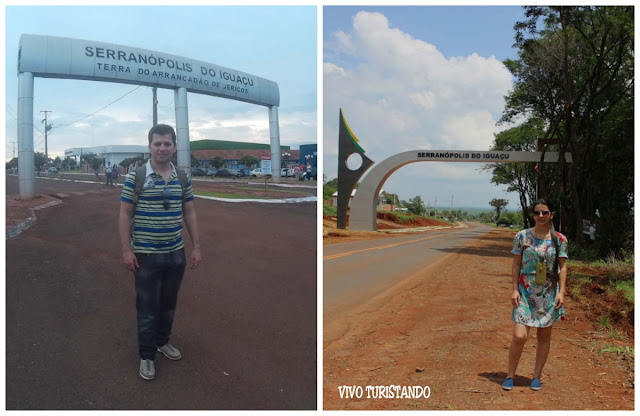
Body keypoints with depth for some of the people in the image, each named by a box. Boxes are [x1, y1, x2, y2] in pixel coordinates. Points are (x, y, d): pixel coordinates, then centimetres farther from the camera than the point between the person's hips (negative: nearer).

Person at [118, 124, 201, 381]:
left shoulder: (183, 177, 3)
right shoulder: (136, 176, -9)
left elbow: (189, 213, 9)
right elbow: (125, 214, -5)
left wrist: (196, 247, 7)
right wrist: (126, 249, -9)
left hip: (176, 253, 4)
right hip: (146, 255, -4)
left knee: (169, 303, 17)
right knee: (147, 307, 5)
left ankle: (163, 341, 38)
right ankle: (147, 355, 20)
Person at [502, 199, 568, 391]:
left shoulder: (559, 239, 1)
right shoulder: (522, 236, -1)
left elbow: (562, 267, 3)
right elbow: (516, 264, 2)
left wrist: (561, 292, -6)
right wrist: (515, 289, -3)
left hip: (549, 292, 2)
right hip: (526, 291, -1)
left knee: (544, 336, 10)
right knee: (519, 336, -8)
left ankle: (537, 376, 25)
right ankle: (510, 375, 11)